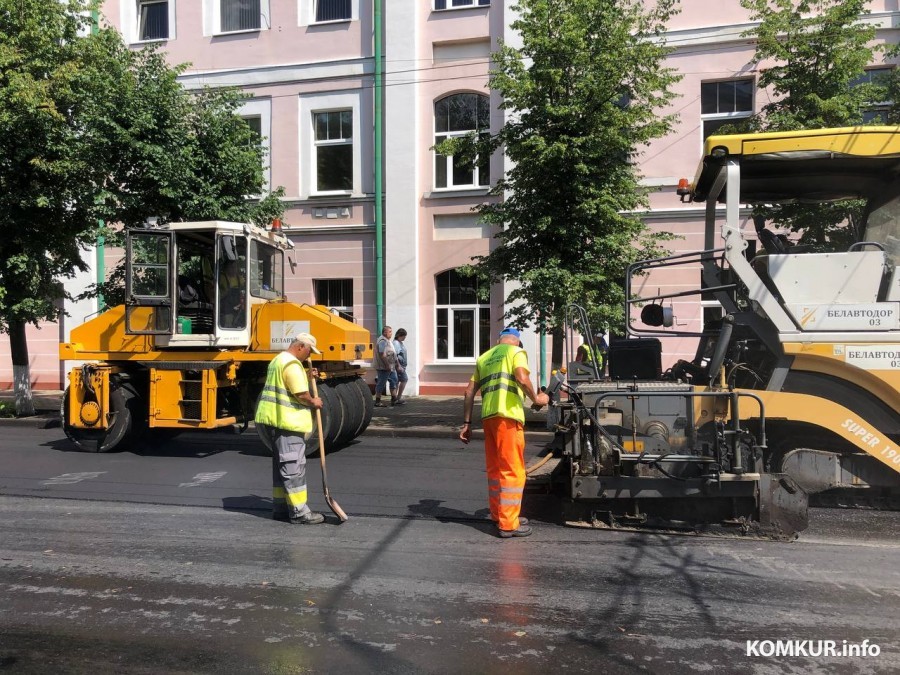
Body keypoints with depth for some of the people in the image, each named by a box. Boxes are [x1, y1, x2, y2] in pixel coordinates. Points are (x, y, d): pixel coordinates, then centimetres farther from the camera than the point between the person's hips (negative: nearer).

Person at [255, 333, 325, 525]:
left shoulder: (278, 360, 19)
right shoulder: (292, 364, -16)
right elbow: (301, 395, -21)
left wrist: (307, 377, 16)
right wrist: (314, 402, -3)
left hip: (273, 420, 11)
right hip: (286, 422, -11)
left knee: (282, 465, 17)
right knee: (293, 466, -7)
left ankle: (280, 507, 23)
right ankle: (299, 512, -3)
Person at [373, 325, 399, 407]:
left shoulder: (387, 340, 17)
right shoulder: (383, 341, -18)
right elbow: (382, 354, -25)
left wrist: (396, 365, 23)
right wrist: (387, 365, -25)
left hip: (391, 367, 11)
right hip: (384, 367, -11)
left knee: (394, 381, 14)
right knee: (381, 383, -4)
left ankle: (394, 400, 20)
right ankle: (377, 402, 2)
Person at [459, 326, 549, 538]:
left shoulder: (484, 357, 23)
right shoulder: (516, 351, 6)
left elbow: (470, 392, 17)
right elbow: (522, 378, -15)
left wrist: (466, 423, 19)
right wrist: (536, 399, 1)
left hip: (488, 416, 7)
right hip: (507, 416, -6)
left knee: (495, 469, 16)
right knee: (513, 471, 0)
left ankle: (499, 515, 28)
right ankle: (508, 524, 2)